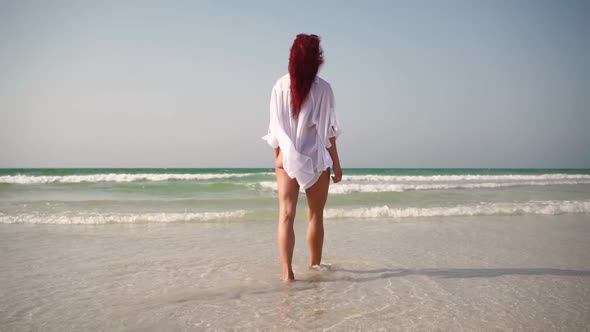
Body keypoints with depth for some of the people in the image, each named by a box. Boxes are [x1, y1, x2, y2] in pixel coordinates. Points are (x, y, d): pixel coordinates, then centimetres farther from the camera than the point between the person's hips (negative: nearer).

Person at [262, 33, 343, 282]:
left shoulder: (280, 86, 0)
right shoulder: (322, 88, -6)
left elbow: (275, 129, 3)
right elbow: (327, 130, -6)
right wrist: (336, 163, 1)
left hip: (287, 159, 1)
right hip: (316, 159, -1)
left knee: (286, 215, -2)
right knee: (315, 216, 14)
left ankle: (287, 272, -12)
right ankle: (315, 266, 28)